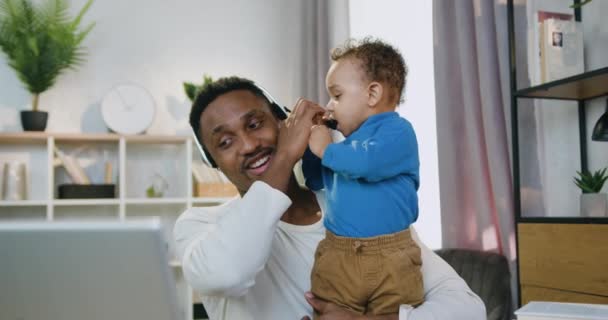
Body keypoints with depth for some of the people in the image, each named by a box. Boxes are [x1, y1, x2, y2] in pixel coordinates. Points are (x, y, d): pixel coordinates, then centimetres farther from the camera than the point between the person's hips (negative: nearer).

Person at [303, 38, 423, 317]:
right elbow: (316, 181, 30)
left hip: (391, 258, -6)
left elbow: (367, 163, -27)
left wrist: (326, 149, -9)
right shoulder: (345, 143, 16)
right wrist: (307, 141, 13)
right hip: (335, 258, 6)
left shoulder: (397, 130, -7)